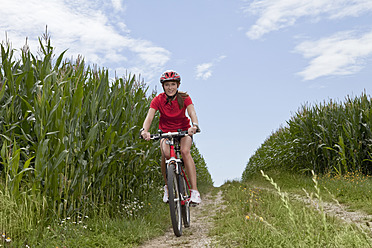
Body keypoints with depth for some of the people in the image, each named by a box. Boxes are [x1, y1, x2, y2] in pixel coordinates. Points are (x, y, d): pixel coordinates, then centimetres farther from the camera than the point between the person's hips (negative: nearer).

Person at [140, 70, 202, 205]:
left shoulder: (184, 98, -14)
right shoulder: (158, 100, -13)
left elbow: (192, 113, -29)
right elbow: (149, 117, -25)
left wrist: (194, 125, -52)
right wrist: (144, 130, -46)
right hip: (166, 132, 1)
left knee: (185, 151, -31)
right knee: (166, 154, -29)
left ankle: (194, 190, -29)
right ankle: (167, 186, -5)